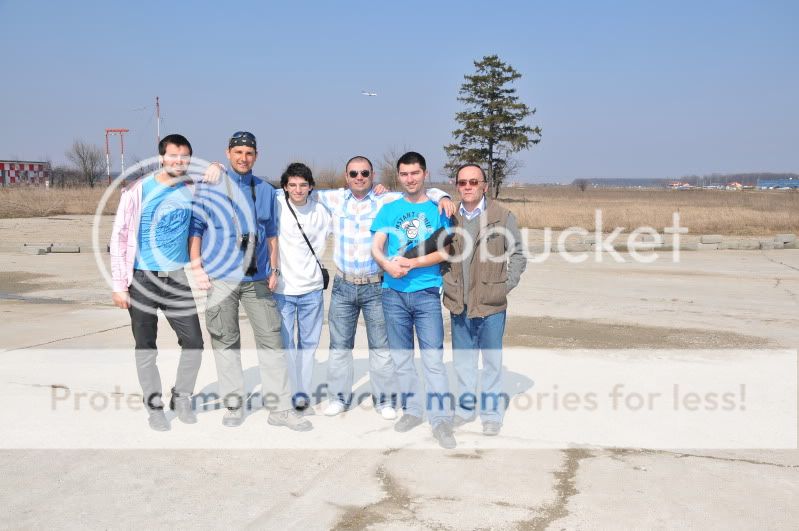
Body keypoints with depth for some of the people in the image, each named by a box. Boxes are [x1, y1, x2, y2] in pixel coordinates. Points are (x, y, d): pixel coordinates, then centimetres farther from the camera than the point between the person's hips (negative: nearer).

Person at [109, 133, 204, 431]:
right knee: (146, 348, 5)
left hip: (177, 278, 3)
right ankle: (154, 406, 19)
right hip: (143, 280, -3)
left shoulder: (193, 188, 2)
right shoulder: (139, 191, -8)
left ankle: (181, 398, 22)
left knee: (194, 342, 2)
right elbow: (119, 237, -6)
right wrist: (119, 284, -10)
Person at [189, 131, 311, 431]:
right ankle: (234, 404, 15)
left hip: (257, 278, 3)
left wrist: (274, 268, 11)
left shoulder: (266, 190, 13)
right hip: (221, 279, -3)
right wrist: (197, 267, -6)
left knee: (271, 339, 0)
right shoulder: (210, 187, 3)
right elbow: (196, 226, 2)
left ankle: (279, 408, 5)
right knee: (226, 342, 3)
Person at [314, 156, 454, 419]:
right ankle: (339, 397, 24)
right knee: (339, 345, 10)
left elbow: (426, 193, -1)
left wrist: (443, 197, -20)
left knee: (381, 346, 5)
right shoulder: (335, 199, 6)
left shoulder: (388, 199, -2)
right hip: (343, 286, 3)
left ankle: (383, 399, 17)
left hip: (376, 286, -2)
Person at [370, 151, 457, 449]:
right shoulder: (389, 210, 10)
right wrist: (388, 265, -19)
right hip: (393, 293, 3)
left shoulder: (438, 209, 5)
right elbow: (376, 247, 2)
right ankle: (412, 410, 23)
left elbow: (444, 251, -4)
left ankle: (441, 421, -3)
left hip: (427, 293, -3)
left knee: (433, 358, -7)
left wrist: (412, 264, -16)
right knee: (401, 357, 10)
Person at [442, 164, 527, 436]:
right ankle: (465, 407, 29)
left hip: (490, 304, -3)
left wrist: (506, 286, -7)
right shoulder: (450, 217, 4)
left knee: (492, 360, 7)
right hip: (458, 303, 3)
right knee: (462, 360, 15)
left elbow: (518, 255, 0)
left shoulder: (503, 217, -5)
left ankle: (492, 413, 20)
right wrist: (448, 284, 5)